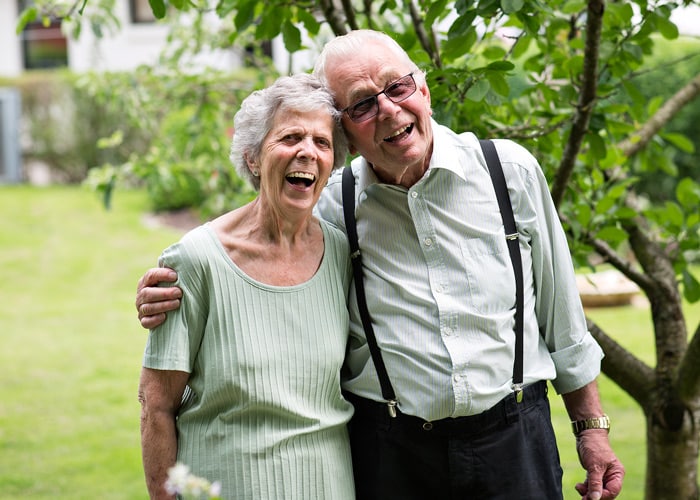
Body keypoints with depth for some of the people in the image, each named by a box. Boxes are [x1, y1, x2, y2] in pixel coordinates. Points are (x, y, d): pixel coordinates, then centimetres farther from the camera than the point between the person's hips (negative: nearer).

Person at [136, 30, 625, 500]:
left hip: (515, 440, 0)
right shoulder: (332, 206, -2)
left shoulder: (510, 169, -3)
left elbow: (560, 311, 5)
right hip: (389, 451, 0)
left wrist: (592, 426, 9)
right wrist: (170, 294, -9)